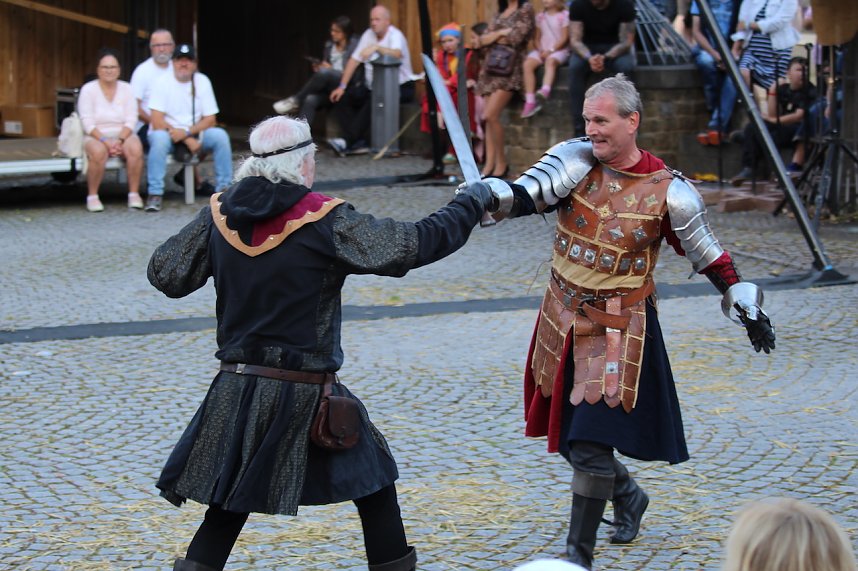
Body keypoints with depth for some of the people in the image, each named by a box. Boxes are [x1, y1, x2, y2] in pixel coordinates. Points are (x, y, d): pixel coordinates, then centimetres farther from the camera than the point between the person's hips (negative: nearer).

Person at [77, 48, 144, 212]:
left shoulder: (126, 89, 9)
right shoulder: (88, 89, 2)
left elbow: (131, 120, 1)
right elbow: (87, 123, -6)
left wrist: (119, 140, -17)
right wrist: (105, 141, -21)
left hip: (123, 135, 2)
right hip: (96, 137, -2)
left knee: (136, 149, -32)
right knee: (98, 152, -37)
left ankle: (134, 194, -22)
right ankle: (92, 196, -22)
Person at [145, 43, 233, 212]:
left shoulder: (202, 81, 2)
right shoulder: (163, 83, -8)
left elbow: (210, 119, -2)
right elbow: (157, 122, -15)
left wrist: (186, 132, -20)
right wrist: (188, 141, -20)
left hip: (195, 133, 3)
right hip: (168, 132, -3)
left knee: (220, 135, -23)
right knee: (159, 138, -36)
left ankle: (224, 188, -14)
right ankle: (155, 194, -33)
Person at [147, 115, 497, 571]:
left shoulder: (219, 214, 1)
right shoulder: (326, 223, -13)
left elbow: (164, 274, 8)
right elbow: (414, 245, -14)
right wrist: (471, 202, 1)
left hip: (235, 389, 5)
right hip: (302, 393, -4)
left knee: (230, 499, 16)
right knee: (373, 482, 14)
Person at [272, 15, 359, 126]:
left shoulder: (355, 46, -3)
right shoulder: (329, 45, 15)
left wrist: (330, 69, -13)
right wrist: (318, 67, 2)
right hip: (328, 89, 5)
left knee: (324, 73, -35)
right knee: (310, 99, -30)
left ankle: (295, 100, -17)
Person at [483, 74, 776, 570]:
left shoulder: (669, 193, -11)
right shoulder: (576, 161, -8)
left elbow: (709, 256, 3)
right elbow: (527, 195, -25)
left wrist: (748, 308, 4)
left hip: (619, 330, -4)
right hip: (563, 320, 4)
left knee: (590, 444, -10)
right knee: (567, 434, 17)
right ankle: (628, 496, 45)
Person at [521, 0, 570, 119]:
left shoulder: (564, 15, 1)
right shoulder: (540, 16, 16)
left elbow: (564, 38, -6)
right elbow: (537, 38, 16)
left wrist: (551, 50, -17)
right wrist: (540, 50, -5)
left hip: (559, 50, -5)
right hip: (542, 50, 5)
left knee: (550, 61, -39)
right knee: (527, 64, -26)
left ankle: (545, 91, -67)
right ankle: (530, 101, -32)